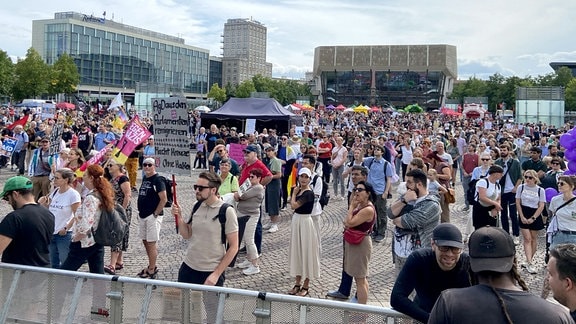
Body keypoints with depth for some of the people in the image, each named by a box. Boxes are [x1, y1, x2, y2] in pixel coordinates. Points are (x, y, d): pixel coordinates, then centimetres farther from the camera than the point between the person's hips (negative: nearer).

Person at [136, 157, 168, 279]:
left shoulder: (158, 180, -13)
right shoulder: (144, 179, 12)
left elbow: (164, 199, -19)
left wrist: (155, 213, -18)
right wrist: (140, 211, 14)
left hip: (153, 216, -9)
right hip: (143, 215, 9)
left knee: (151, 243, -5)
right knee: (145, 241, 15)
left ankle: (151, 270, 1)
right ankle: (152, 266, 27)